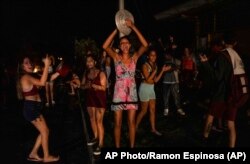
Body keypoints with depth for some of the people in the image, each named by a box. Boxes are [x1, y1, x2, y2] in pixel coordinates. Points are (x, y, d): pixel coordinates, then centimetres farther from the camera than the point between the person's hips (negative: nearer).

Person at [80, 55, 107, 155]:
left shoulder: (101, 73, -11)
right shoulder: (86, 73, 6)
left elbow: (103, 87, -16)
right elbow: (82, 86, 6)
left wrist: (93, 85, -28)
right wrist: (86, 86, -17)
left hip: (99, 99, -6)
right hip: (90, 98, 6)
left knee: (99, 121, -7)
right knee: (92, 119, 17)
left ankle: (100, 144, -2)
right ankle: (95, 137, 36)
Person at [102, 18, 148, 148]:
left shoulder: (134, 57, 0)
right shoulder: (116, 57, -2)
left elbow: (145, 45, -14)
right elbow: (105, 46, -19)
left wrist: (133, 27, -18)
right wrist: (116, 30, -20)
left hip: (131, 93, 1)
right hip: (119, 93, -1)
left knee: (131, 122, 8)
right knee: (118, 123, 6)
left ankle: (132, 146, 23)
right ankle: (117, 147, 21)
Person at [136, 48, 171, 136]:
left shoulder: (155, 65, 7)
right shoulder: (145, 65, -15)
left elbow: (155, 80, 5)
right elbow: (148, 79, -20)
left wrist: (162, 70, 1)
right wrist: (155, 70, -26)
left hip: (151, 89, 7)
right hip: (145, 88, -7)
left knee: (153, 110, 10)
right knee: (144, 110, 1)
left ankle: (153, 129, 19)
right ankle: (135, 127, 16)